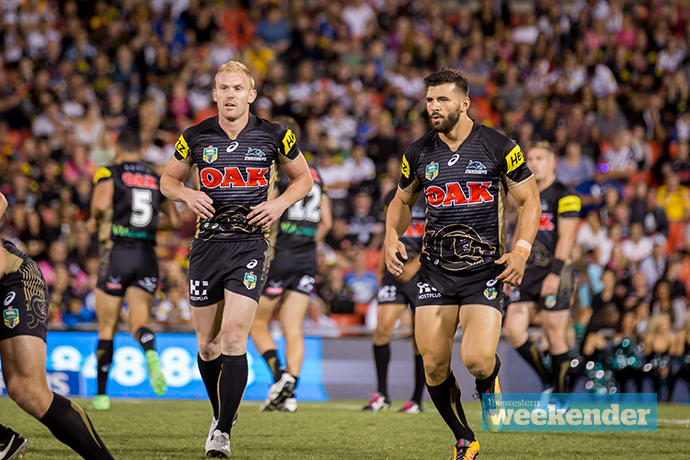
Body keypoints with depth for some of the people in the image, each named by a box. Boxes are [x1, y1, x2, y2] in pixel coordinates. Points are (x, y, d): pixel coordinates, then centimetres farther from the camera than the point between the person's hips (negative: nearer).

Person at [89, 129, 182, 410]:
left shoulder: (109, 174, 2)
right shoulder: (156, 179, 15)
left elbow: (101, 203, -18)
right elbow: (176, 220, 16)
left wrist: (95, 220, 2)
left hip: (116, 252, -2)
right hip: (147, 255, 2)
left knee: (107, 328, 8)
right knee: (140, 323, -1)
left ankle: (102, 394, 10)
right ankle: (151, 353, -37)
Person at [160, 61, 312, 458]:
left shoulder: (274, 137, 0)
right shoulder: (196, 138, 3)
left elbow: (303, 178, 13)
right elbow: (168, 179, 16)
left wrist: (280, 203, -5)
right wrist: (189, 194, -5)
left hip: (250, 243, -2)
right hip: (208, 243, 2)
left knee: (233, 337, -15)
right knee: (208, 345, 6)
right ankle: (222, 414, 30)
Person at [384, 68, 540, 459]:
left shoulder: (499, 147, -5)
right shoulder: (419, 153, 6)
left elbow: (530, 200, 2)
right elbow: (403, 201, 21)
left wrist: (521, 251, -11)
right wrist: (392, 237, 2)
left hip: (486, 269, -3)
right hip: (436, 270, 3)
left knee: (477, 360, -19)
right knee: (434, 365, -2)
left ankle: (490, 383, 19)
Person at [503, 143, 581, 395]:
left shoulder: (565, 195, -5)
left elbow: (566, 237, -12)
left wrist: (555, 274, -19)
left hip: (555, 272, -7)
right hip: (529, 271, 7)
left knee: (555, 337, -6)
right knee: (512, 329, -4)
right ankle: (548, 383, 11)